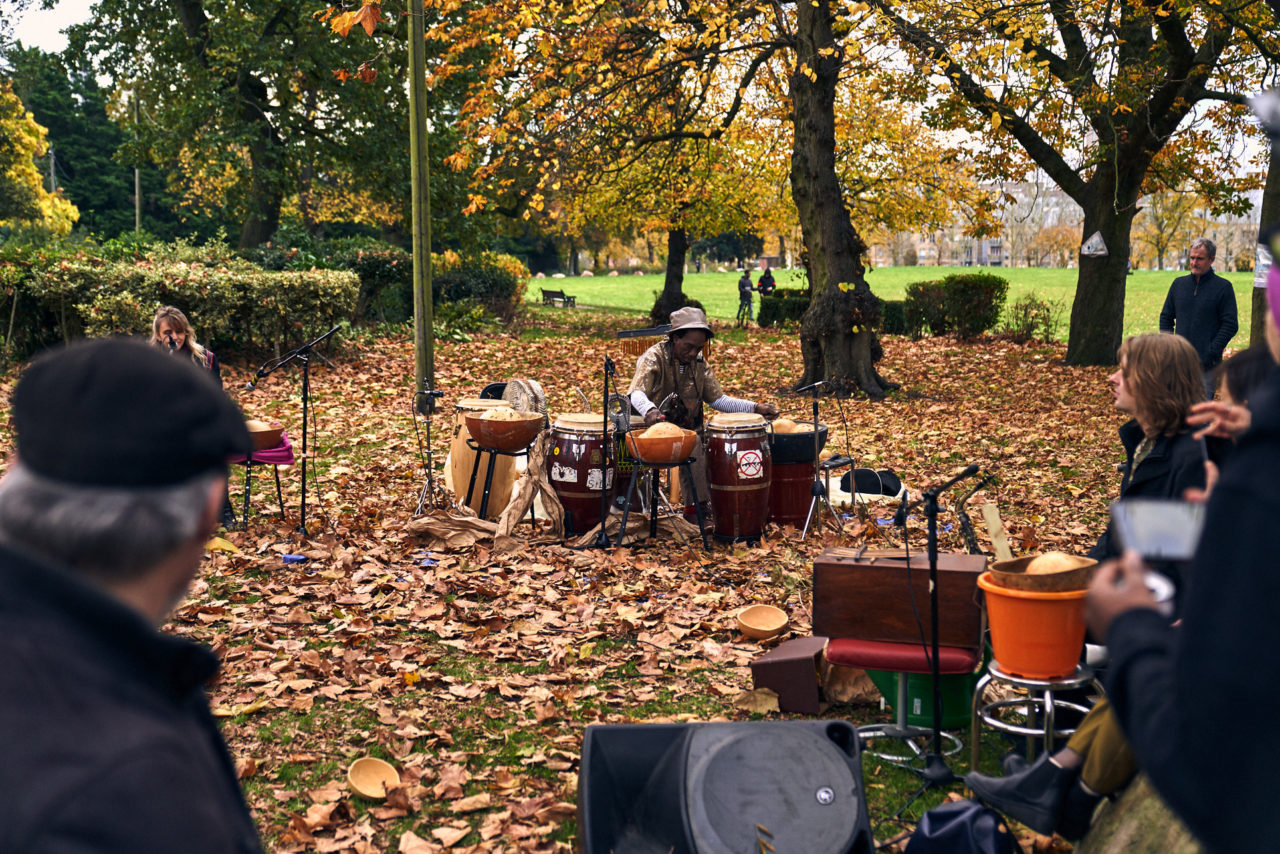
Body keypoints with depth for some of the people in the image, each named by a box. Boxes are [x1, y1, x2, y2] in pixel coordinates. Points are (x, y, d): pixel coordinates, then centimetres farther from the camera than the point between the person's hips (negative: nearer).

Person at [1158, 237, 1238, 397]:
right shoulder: (1179, 284, 12)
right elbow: (1166, 317, 18)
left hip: (1206, 365, -4)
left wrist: (1212, 353, -12)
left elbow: (1230, 325, -4)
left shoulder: (1223, 287, -1)